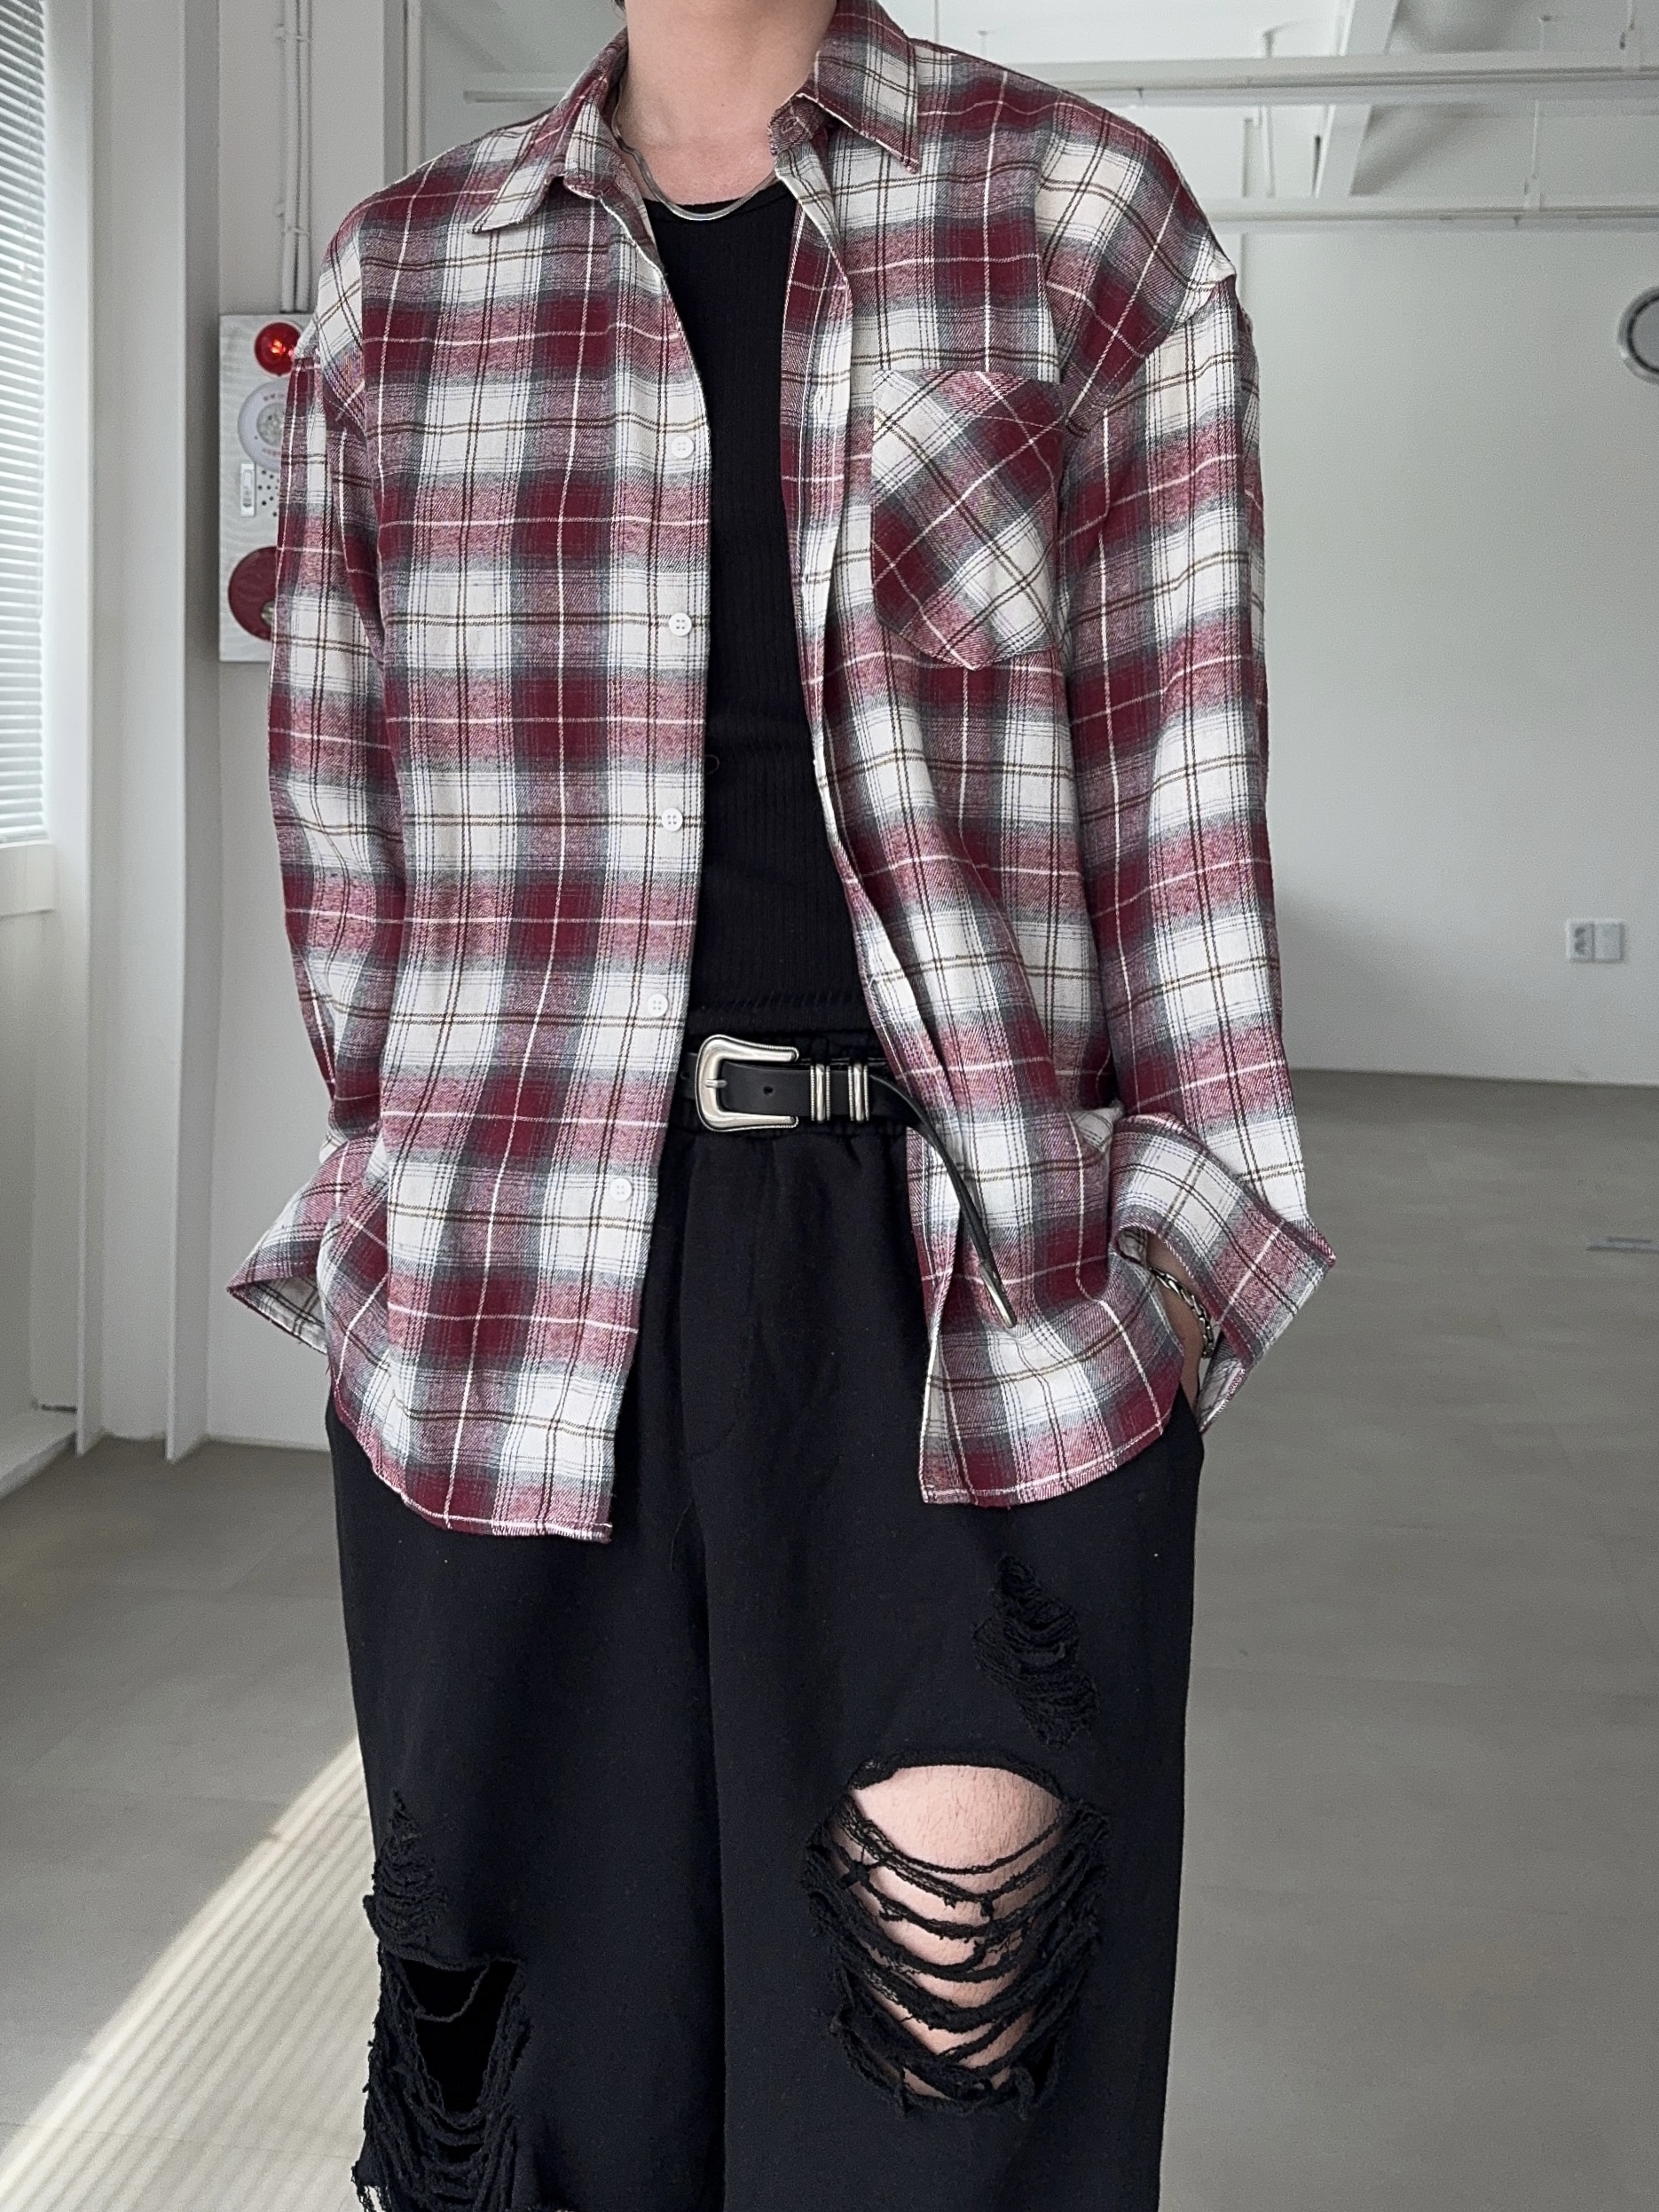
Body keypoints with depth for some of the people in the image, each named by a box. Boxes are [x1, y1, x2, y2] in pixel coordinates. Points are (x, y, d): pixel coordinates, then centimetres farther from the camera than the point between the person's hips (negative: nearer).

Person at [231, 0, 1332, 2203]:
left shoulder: (1090, 222, 3)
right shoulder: (399, 277, 9)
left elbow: (1183, 824, 1)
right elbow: (352, 834, 12)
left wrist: (1158, 1287, -3)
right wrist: (416, 1218, 9)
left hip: (976, 1294, -1)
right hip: (522, 1315, 2)